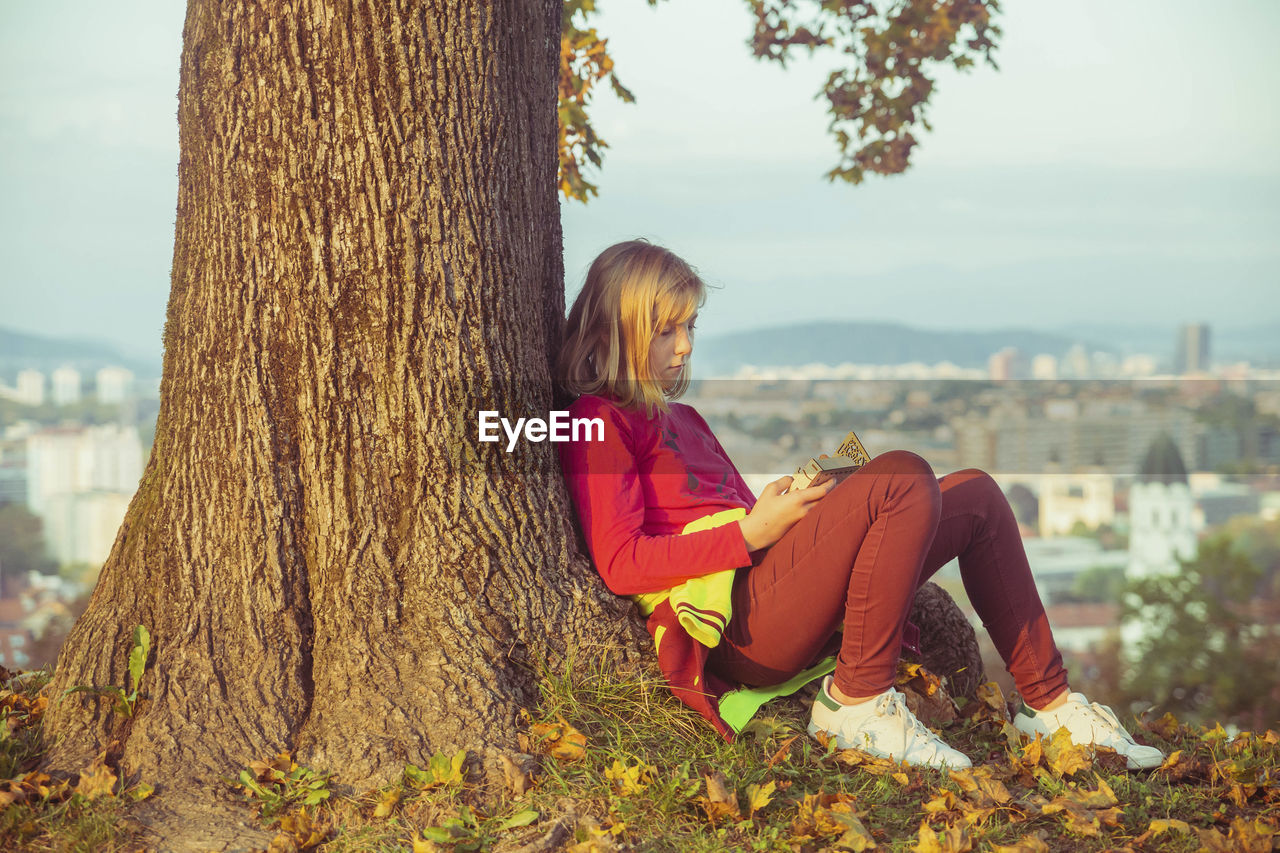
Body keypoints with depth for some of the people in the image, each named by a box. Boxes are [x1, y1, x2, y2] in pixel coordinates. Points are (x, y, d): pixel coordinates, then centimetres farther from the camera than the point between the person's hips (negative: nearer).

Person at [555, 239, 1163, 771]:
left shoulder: (680, 418, 30)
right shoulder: (598, 421, -1)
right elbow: (621, 564, -13)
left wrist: (794, 502, 3)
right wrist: (753, 532, -16)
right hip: (733, 620, -10)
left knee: (974, 496, 5)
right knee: (903, 478, -26)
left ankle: (1046, 700, 6)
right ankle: (855, 701, -20)